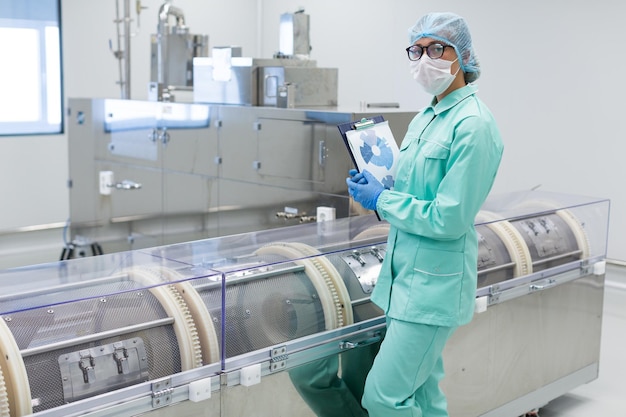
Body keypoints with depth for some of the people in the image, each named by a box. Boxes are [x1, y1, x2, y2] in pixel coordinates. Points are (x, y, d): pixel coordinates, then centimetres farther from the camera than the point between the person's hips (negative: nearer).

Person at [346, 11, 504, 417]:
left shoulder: (473, 125, -17)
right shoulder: (424, 119, 11)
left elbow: (447, 219, -20)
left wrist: (381, 199, -11)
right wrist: (375, 182, 2)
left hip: (434, 284, -9)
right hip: (406, 276, 9)